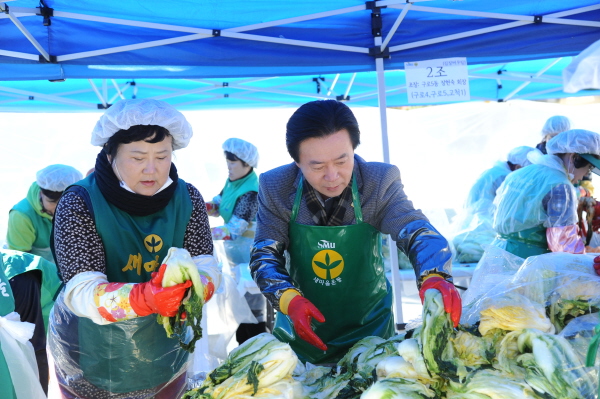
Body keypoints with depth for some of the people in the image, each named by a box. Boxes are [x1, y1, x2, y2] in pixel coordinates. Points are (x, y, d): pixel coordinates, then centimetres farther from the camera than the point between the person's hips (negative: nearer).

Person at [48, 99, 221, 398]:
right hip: (91, 360, -2)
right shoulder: (79, 204, -19)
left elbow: (206, 266, -13)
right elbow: (80, 292, -27)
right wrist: (146, 298, -45)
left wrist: (193, 290, -37)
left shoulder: (187, 198, -8)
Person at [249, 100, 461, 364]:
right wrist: (290, 299, -31)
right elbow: (264, 256, -12)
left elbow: (419, 234, -24)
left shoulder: (381, 182, -18)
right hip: (301, 327, 1)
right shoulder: (275, 187, -15)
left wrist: (435, 278, -46)